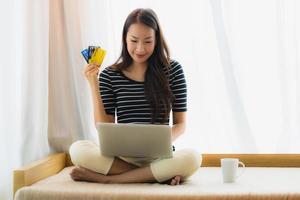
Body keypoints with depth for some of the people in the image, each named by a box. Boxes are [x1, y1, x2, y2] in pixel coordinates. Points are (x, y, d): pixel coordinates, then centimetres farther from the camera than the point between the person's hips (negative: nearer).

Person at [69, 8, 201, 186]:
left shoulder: (172, 69, 5)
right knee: (78, 149, -29)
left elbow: (180, 123, 6)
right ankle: (161, 175, -24)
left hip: (159, 156, -1)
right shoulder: (109, 75, 6)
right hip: (121, 155, 1)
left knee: (192, 157, -34)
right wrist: (94, 85, -5)